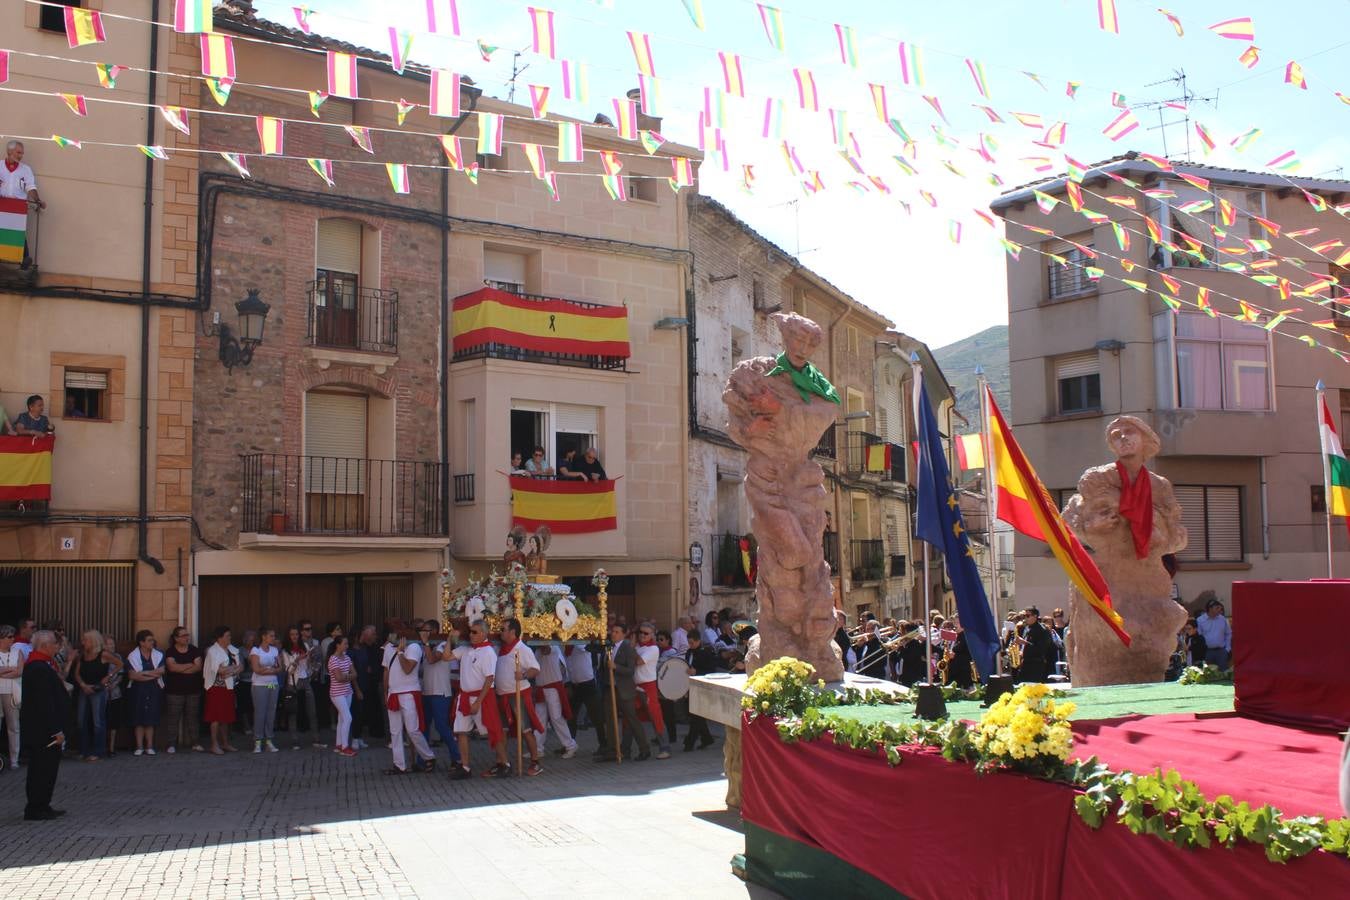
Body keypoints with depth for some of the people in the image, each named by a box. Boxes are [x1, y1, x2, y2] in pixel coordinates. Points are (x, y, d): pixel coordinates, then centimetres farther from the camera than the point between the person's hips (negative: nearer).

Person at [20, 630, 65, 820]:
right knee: (43, 769, -3)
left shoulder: (32, 665, 13)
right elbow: (46, 703, -24)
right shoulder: (41, 669, -21)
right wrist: (56, 730, -23)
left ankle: (42, 807, 23)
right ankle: (36, 810, 5)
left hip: (38, 730, 11)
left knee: (42, 768, 16)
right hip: (43, 730, -11)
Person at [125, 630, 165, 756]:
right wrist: (153, 675, -11)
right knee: (139, 719, -1)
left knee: (151, 719, 2)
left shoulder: (158, 655, 7)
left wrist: (144, 673, -12)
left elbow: (161, 671, -7)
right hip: (138, 690, -2)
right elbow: (132, 675, -11)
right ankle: (139, 746, 3)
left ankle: (149, 746, 7)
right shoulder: (132, 656, 0)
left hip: (154, 691, 2)